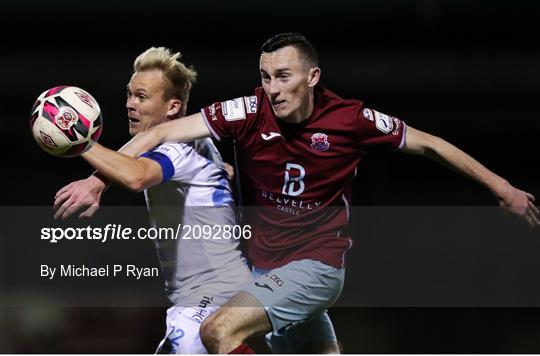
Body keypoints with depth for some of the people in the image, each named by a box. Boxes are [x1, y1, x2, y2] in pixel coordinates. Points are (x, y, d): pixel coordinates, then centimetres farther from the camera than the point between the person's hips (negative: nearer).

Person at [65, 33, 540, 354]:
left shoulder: (351, 119, -13)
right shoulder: (248, 112, -11)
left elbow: (429, 144, 0)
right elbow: (161, 133, -15)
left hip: (315, 266, -4)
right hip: (259, 264, 4)